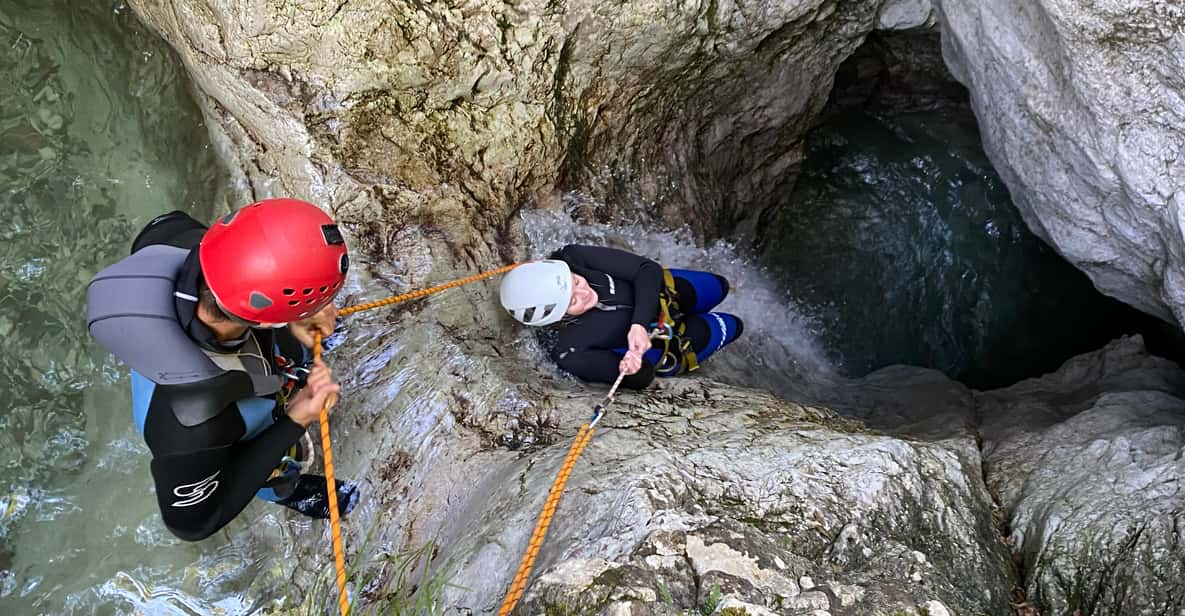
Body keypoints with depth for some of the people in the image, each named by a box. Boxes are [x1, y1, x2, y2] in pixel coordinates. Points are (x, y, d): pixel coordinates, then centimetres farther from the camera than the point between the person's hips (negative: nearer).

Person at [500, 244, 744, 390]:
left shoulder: (570, 259, -35)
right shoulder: (567, 353, -41)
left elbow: (649, 269, -29)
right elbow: (641, 379, -30)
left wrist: (639, 324, -44)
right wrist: (630, 368, -55)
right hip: (657, 345, -3)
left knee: (720, 287, 27)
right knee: (732, 327, 17)